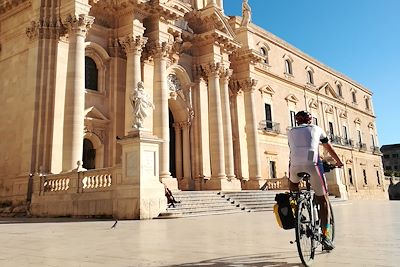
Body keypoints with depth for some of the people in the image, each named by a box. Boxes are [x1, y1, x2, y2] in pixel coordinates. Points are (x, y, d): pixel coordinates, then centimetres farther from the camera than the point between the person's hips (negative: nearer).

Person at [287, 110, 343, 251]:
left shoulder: (291, 131, 27)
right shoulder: (316, 129, 25)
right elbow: (329, 148, 36)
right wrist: (338, 161, 51)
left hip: (295, 164, 1)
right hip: (313, 163, -1)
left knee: (293, 184, 35)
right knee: (323, 199, 11)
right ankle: (325, 236, 6)